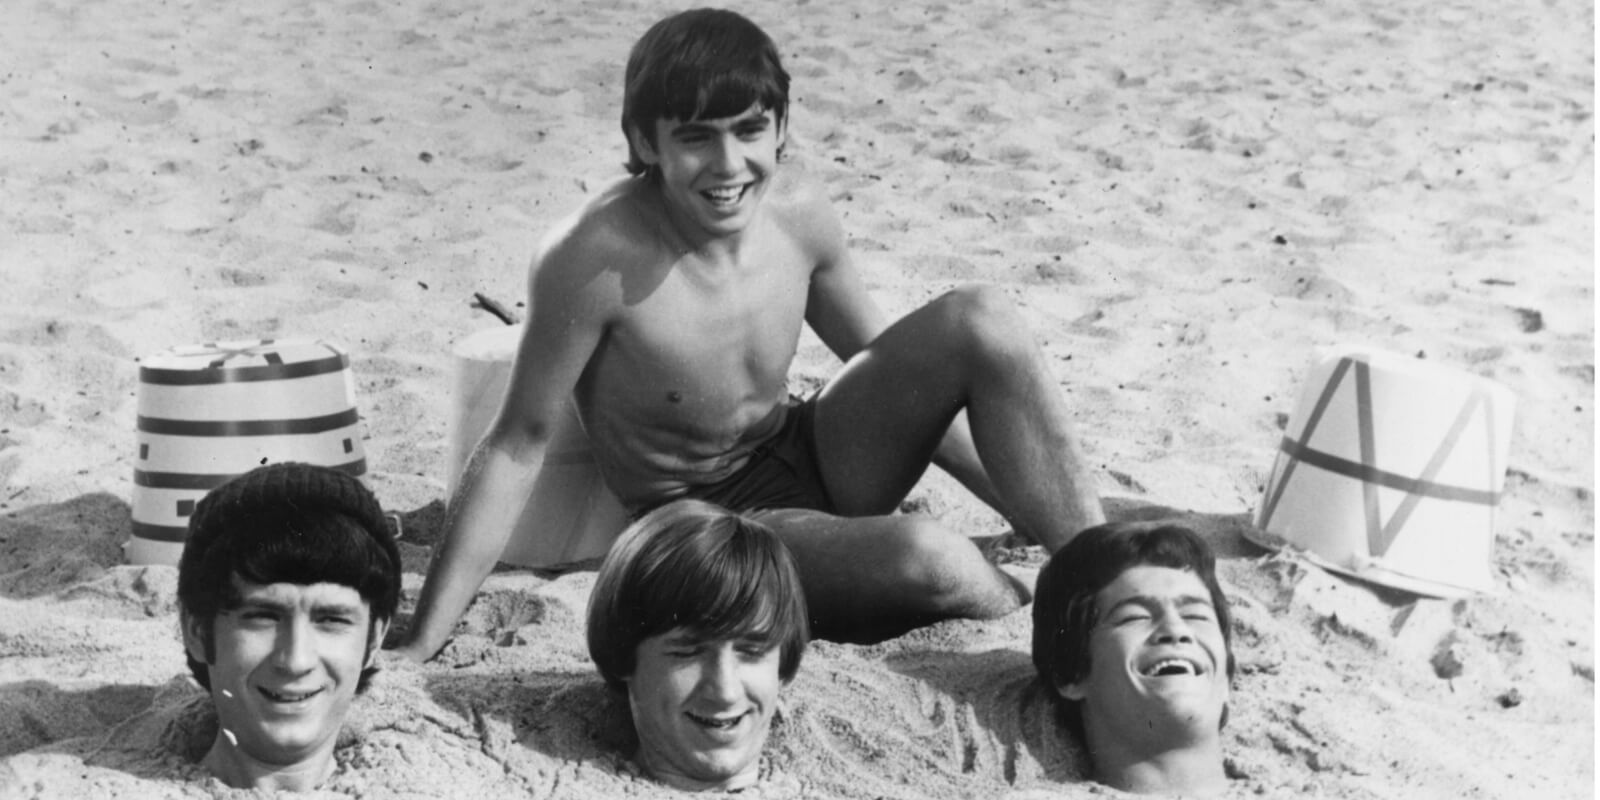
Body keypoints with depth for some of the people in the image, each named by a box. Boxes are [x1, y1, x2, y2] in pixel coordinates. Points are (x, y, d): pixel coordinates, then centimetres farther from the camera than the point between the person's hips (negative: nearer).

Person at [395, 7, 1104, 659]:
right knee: (927, 556, -34)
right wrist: (419, 647, -15)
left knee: (980, 321, -16)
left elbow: (895, 368, 8)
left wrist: (1036, 509, 10)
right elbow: (518, 445, -16)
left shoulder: (798, 212, -8)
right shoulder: (595, 257, -25)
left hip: (807, 459, 6)